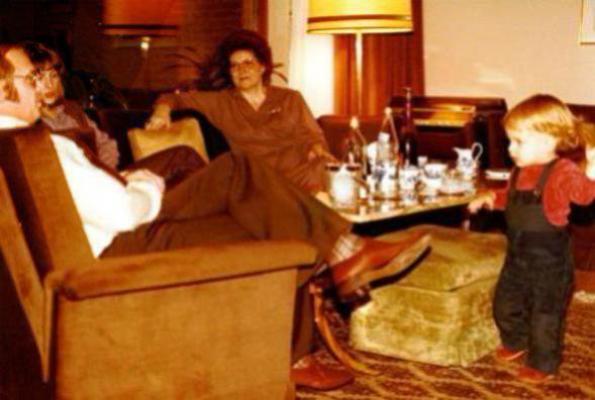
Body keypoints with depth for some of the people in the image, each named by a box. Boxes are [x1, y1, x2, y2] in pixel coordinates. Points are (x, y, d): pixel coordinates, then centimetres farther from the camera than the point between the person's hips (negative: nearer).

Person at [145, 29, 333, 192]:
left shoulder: (291, 99, 18)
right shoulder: (220, 102, 18)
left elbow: (310, 136, 12)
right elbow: (177, 98, 21)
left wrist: (317, 149, -11)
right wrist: (164, 107, -1)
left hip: (301, 175, 1)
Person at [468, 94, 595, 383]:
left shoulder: (563, 171, -22)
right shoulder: (521, 171, 3)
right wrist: (492, 199, 5)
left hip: (549, 259, -8)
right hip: (518, 255, 8)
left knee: (545, 313, 5)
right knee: (505, 303, 21)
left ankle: (543, 364, 23)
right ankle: (516, 342, 46)